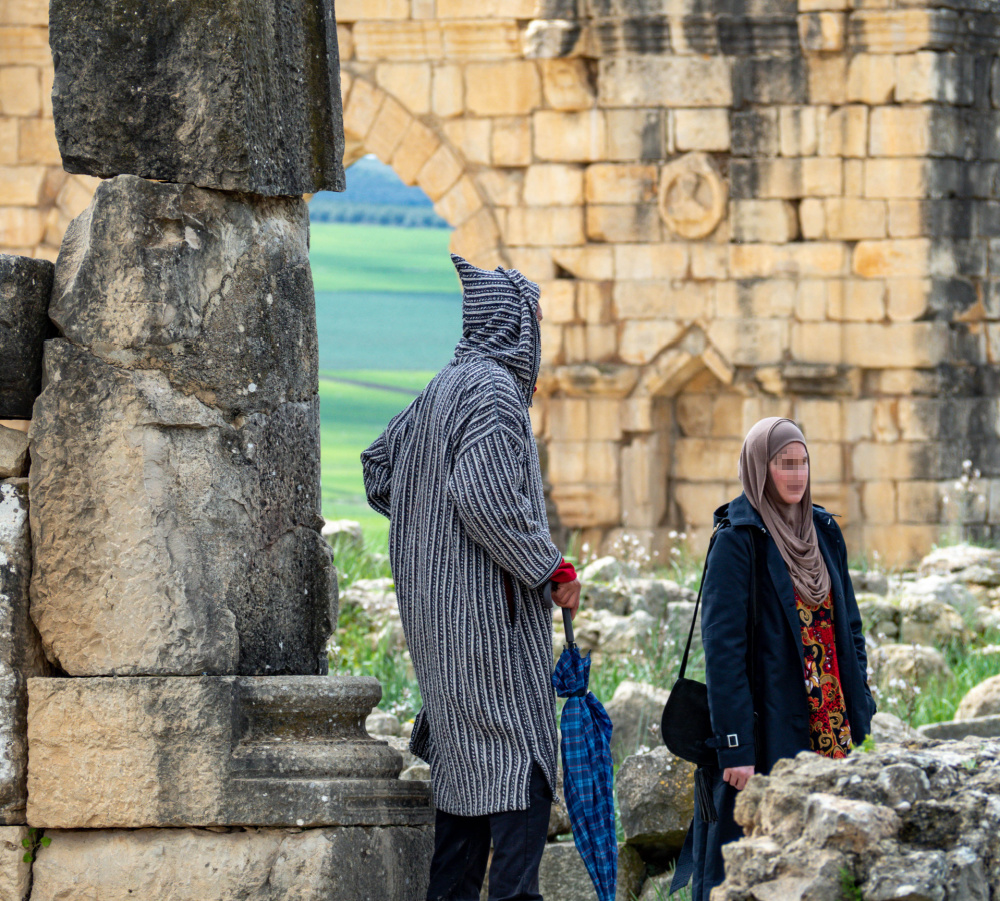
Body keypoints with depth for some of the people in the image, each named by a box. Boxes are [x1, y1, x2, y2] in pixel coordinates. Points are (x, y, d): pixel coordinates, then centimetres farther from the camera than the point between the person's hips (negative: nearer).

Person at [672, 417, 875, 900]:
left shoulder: (824, 532, 11)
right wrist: (735, 746, -19)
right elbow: (722, 646, -14)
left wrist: (860, 711, 8)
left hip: (830, 728, 6)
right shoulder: (737, 540, -10)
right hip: (770, 728, -6)